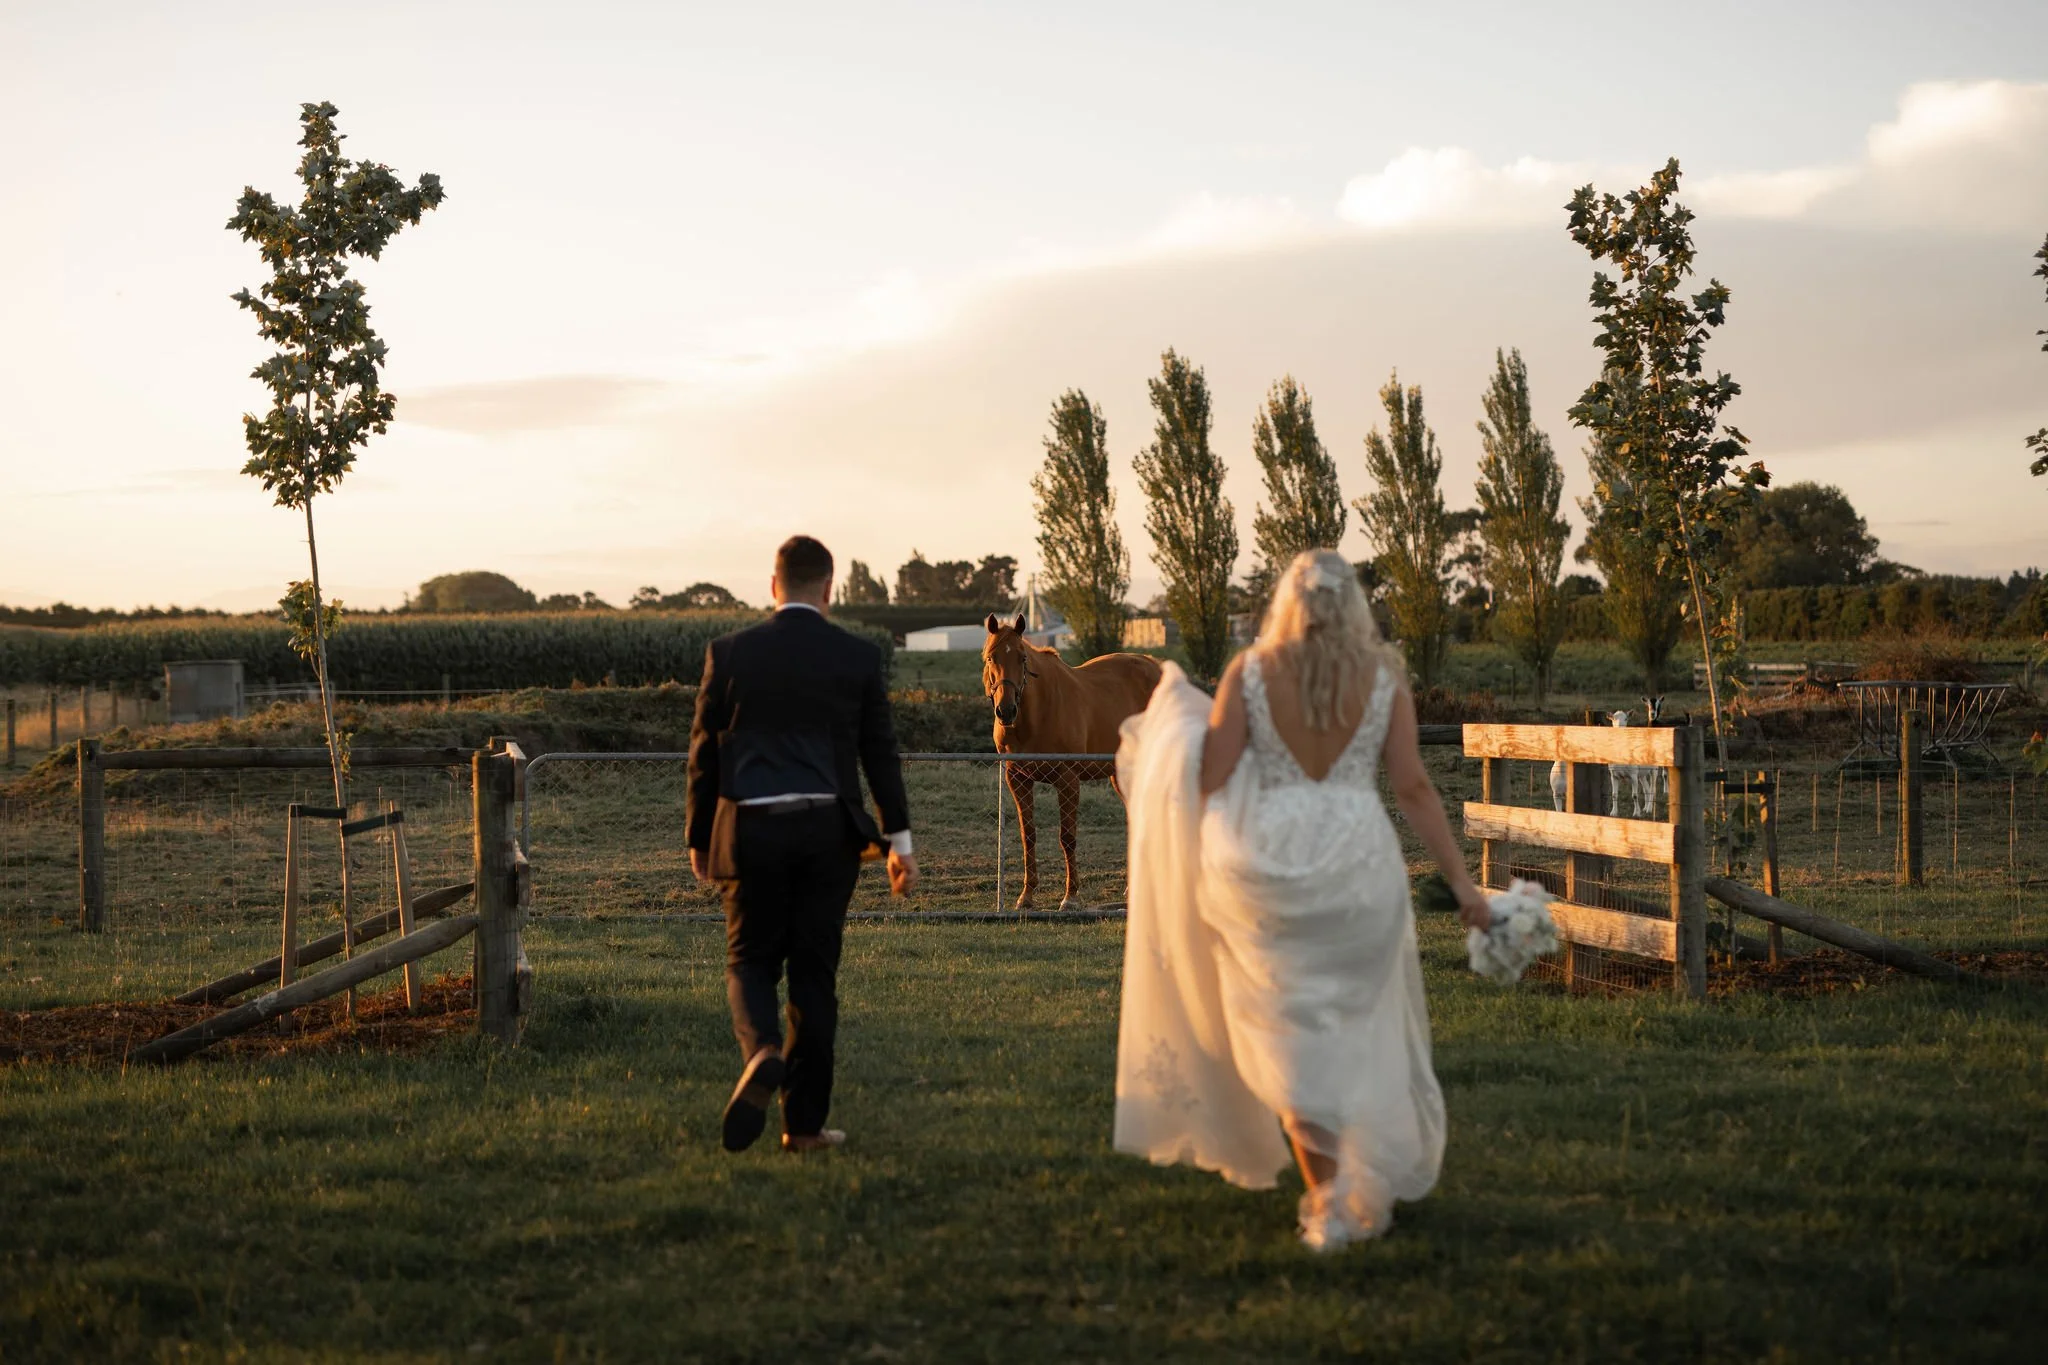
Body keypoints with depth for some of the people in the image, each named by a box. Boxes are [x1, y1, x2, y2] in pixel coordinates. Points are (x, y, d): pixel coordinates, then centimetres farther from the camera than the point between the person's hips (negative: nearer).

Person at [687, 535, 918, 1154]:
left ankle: (762, 1052, -20)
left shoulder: (729, 652, 0)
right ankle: (804, 1121, 10)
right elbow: (880, 753, 3)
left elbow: (704, 752, 4)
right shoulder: (858, 656, 2)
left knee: (750, 959, 12)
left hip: (750, 830, -1)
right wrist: (899, 839, 8)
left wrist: (699, 840, 13)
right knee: (814, 973, 8)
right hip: (828, 831, 1)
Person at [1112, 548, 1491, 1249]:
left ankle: (1328, 1198, -2)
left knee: (1291, 1038, 7)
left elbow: (1208, 778, -7)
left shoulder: (1248, 673, -3)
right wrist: (1461, 881, 2)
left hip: (1270, 865, -1)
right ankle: (1370, 1190, 24)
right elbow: (1414, 788, -3)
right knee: (1360, 1031, 17)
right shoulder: (1383, 678, 0)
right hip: (1357, 863, 1)